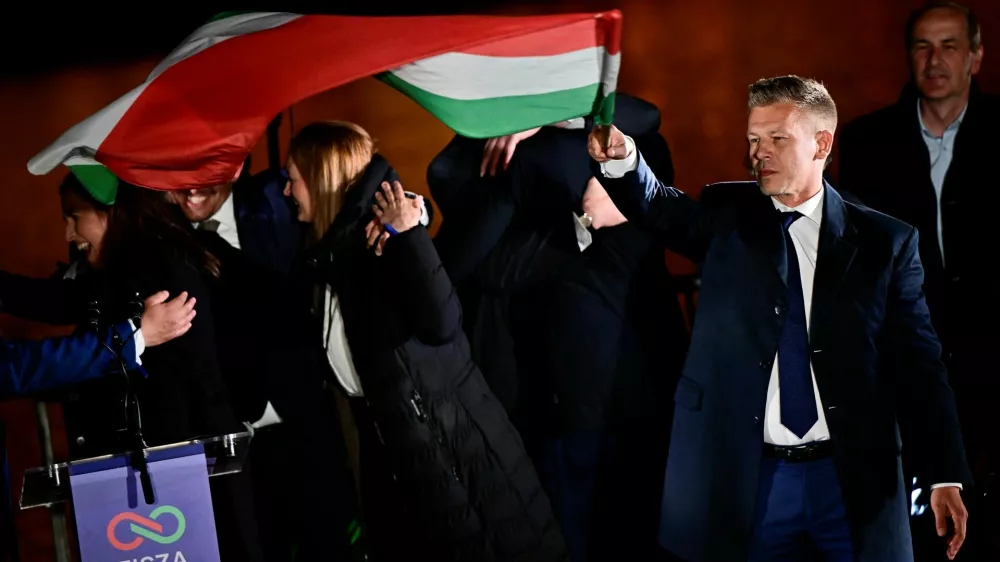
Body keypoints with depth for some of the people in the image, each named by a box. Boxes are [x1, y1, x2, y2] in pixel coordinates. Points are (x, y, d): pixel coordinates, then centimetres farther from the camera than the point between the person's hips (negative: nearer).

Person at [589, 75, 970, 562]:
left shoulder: (884, 242, 2)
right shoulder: (727, 219, 7)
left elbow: (917, 364, 1)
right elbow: (658, 208, -12)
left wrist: (947, 476, -5)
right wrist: (620, 158, -34)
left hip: (852, 480, 0)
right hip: (744, 479, 1)